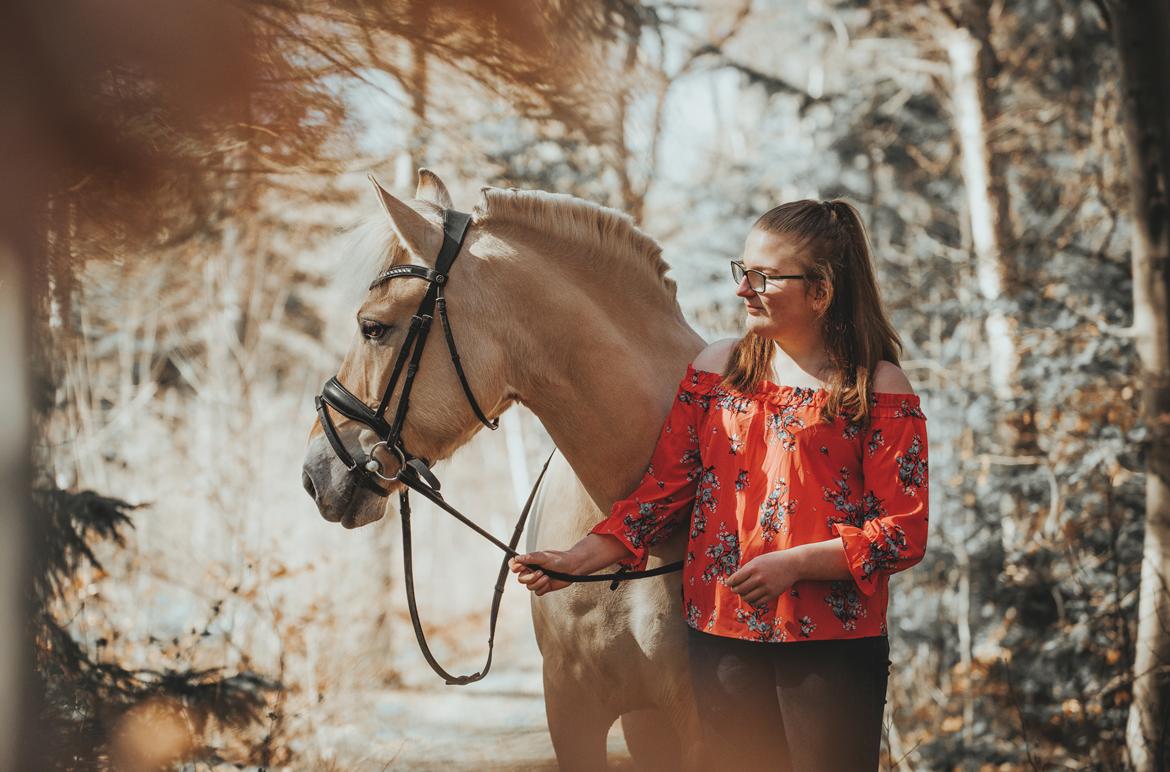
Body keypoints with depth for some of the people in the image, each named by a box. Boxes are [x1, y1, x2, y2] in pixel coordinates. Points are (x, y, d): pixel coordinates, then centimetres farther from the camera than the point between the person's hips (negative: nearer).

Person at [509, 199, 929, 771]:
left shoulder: (880, 391, -6)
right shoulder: (716, 370, 8)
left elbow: (905, 533, -10)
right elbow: (664, 489, 8)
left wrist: (794, 563, -20)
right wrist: (581, 559, -4)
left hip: (831, 643, -4)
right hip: (722, 635, 4)